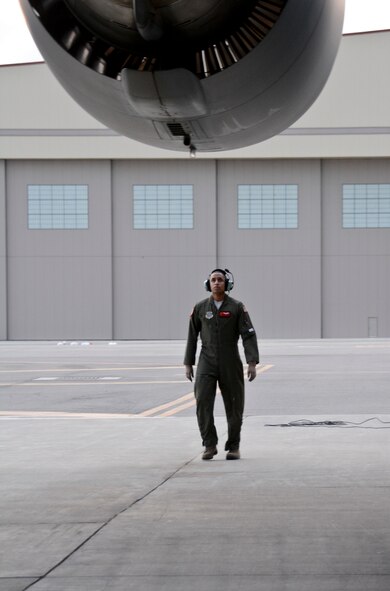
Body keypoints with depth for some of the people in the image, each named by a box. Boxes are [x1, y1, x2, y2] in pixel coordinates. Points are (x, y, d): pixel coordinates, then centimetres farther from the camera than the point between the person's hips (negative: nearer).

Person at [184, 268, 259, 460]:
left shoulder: (237, 307, -3)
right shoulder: (200, 308, 4)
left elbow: (249, 335, -8)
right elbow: (192, 337, 9)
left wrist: (252, 363, -18)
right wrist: (188, 364, 6)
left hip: (230, 363, -1)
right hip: (207, 363, 1)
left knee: (234, 405, 2)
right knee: (203, 401, -15)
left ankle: (233, 447, 16)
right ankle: (210, 445, -8)